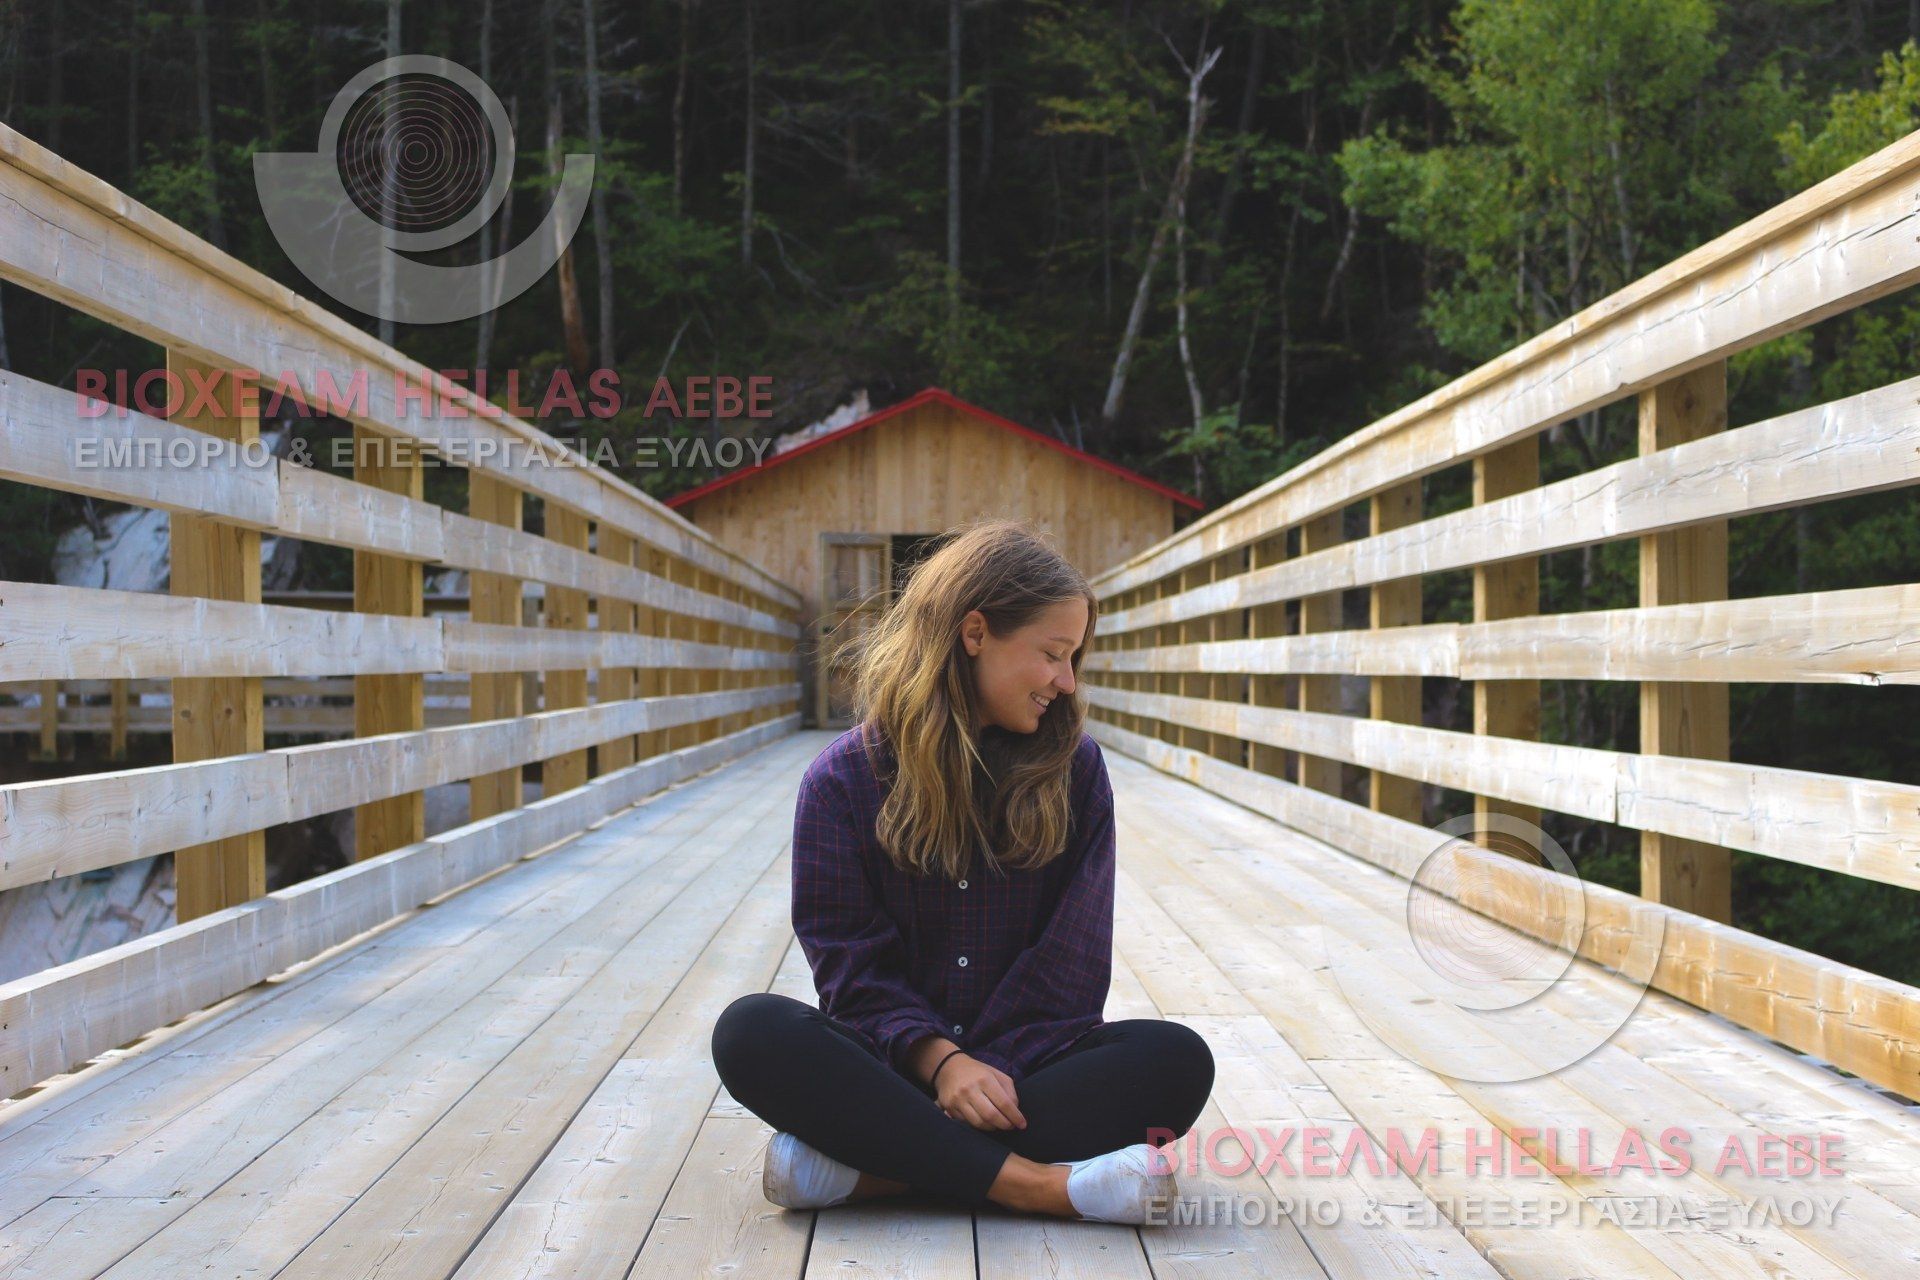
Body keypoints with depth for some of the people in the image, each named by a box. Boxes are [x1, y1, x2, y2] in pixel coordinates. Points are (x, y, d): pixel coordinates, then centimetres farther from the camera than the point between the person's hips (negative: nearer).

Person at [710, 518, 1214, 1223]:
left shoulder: (1074, 768, 3)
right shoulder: (844, 779, -1)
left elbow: (1072, 957, -2)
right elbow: (852, 960, -5)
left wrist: (986, 1070, -16)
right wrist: (939, 1062, -22)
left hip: (1026, 1063, 1)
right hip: (895, 1061, -1)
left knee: (1177, 1059, -28)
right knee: (750, 1031, -29)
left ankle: (869, 1171, -31)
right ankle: (1032, 1183, -35)